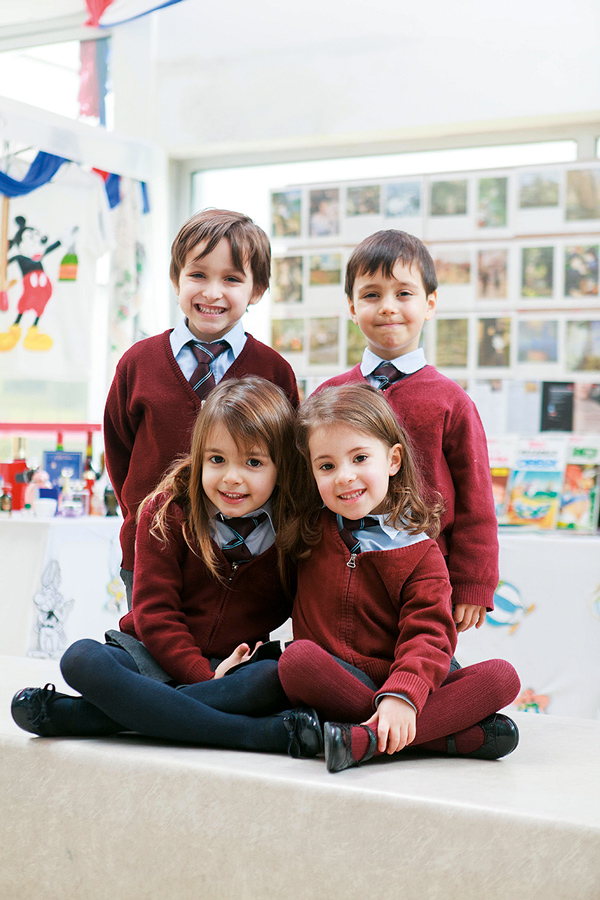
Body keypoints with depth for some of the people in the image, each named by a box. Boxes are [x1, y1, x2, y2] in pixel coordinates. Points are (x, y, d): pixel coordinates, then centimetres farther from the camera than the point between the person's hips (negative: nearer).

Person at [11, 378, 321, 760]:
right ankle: (268, 734, -37)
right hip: (155, 655, 0)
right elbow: (154, 613, -7)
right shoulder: (166, 513, -4)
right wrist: (206, 678, -20)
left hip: (236, 668, 0)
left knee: (277, 679, -35)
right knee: (82, 658, -30)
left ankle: (73, 716, -35)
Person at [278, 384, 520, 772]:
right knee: (297, 658, -34)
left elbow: (428, 638, -9)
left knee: (502, 676, -22)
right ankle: (457, 733, -32)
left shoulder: (421, 554, 2)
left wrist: (401, 696, -29)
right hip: (328, 684, 0)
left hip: (393, 685, 0)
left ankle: (364, 740, -37)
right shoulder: (310, 532, 10)